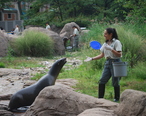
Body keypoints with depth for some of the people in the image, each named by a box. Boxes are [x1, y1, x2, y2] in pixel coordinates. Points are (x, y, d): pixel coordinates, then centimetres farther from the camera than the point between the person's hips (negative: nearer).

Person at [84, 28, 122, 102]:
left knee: (115, 82, 0)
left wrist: (111, 49, -24)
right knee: (102, 81, 1)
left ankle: (117, 98, 16)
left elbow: (119, 54, -15)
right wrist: (92, 58, 6)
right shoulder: (105, 43, 12)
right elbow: (102, 55, 15)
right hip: (107, 62, 7)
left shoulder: (116, 42, -9)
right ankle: (100, 98, 8)